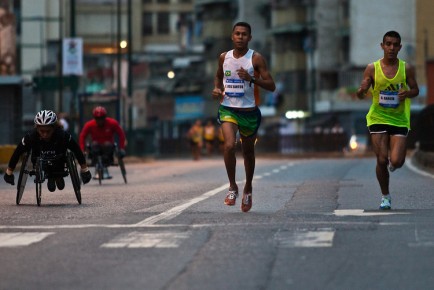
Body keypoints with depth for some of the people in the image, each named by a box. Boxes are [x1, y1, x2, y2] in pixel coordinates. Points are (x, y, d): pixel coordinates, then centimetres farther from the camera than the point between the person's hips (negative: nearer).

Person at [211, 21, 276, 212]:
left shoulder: (256, 59, -7)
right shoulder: (224, 57, 3)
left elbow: (271, 86, -10)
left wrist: (251, 78, -25)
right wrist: (217, 89, 2)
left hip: (249, 111, -1)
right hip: (228, 109, 1)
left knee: (248, 152, 13)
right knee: (229, 145, -22)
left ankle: (248, 188, 35)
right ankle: (232, 186, -6)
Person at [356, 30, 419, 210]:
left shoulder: (406, 69, -1)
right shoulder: (372, 69, -2)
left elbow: (415, 90, 9)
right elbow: (361, 94, 0)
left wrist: (408, 93, -15)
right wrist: (361, 92, -25)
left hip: (399, 120, 0)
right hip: (378, 119, 0)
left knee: (396, 161, -12)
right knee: (381, 160, -6)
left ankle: (393, 163, 28)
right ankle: (385, 196, 14)